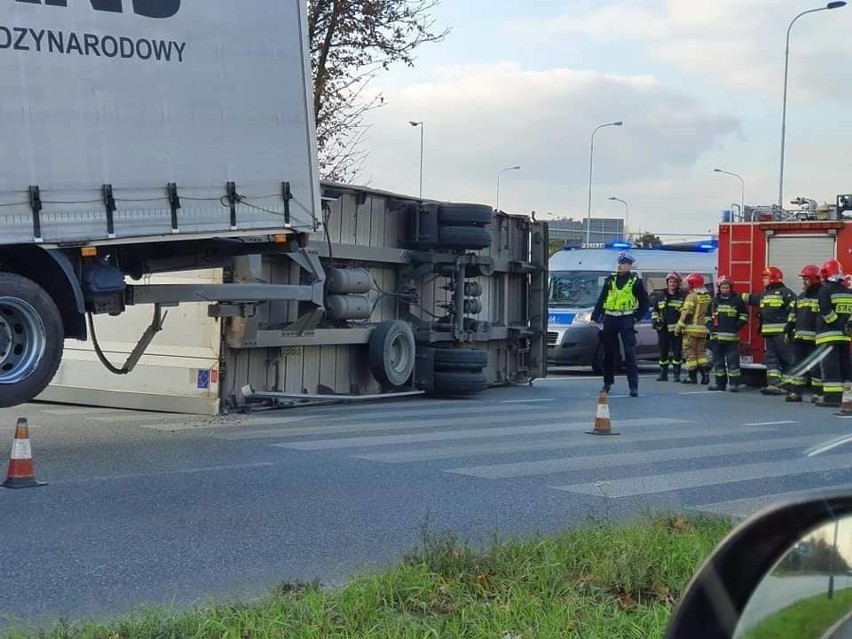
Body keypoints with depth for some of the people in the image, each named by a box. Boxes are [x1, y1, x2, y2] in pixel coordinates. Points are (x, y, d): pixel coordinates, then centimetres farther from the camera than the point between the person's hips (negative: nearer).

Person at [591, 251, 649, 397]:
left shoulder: (635, 281, 2)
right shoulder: (610, 280, 11)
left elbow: (644, 302, 8)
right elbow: (601, 300, 14)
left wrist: (637, 317, -1)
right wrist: (595, 317, 9)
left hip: (626, 319, -4)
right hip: (609, 319, 4)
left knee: (630, 352, -10)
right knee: (609, 352, 10)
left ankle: (634, 386, -13)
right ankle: (607, 383, 22)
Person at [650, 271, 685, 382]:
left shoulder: (682, 297, 5)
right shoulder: (660, 297, 14)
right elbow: (654, 310, 20)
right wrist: (655, 320, 4)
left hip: (676, 328, -3)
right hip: (663, 329, 3)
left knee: (677, 352, -1)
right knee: (663, 352, 5)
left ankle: (676, 374, 5)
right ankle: (663, 373, 12)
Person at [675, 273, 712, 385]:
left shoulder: (692, 296, -11)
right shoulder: (707, 297, 11)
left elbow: (686, 314, -16)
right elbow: (709, 313, 15)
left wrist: (678, 327, -12)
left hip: (691, 329, -7)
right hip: (703, 330, 7)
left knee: (690, 352, 0)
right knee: (701, 352, 12)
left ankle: (692, 376, 0)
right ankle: (705, 374, 5)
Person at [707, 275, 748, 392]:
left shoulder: (737, 300, 3)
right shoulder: (714, 301, 12)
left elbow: (744, 315, 6)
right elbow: (708, 316, 18)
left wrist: (736, 327, -5)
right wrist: (711, 327, 1)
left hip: (732, 337, -4)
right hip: (717, 337, 4)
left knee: (733, 360, -6)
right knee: (718, 361, 8)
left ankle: (734, 384, -4)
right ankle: (720, 383, 15)